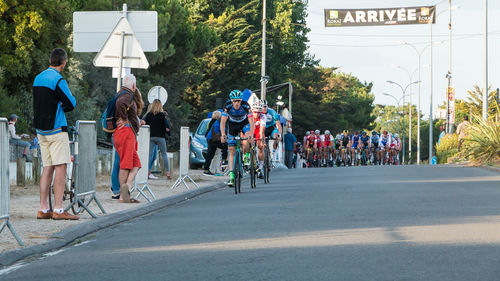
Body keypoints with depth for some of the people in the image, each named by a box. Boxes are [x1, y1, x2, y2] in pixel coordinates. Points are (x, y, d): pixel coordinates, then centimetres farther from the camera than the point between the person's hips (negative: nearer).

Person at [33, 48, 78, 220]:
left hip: (40, 128, 8)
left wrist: (57, 106, 5)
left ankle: (43, 209, 6)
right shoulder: (58, 80, -13)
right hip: (56, 128, -8)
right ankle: (58, 210, -12)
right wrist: (62, 106, 8)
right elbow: (71, 104, -11)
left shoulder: (38, 78, 13)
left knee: (47, 168, 9)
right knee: (60, 167, -7)